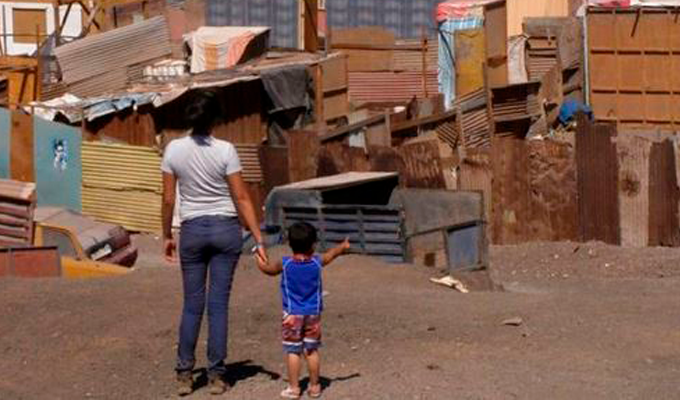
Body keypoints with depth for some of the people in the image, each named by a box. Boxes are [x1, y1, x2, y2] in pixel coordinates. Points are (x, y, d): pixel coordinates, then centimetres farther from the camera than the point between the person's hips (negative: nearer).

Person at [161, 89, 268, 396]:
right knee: (219, 304, 4)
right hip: (225, 230, -1)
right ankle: (216, 376, 7)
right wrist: (258, 239, -5)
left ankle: (184, 375, 10)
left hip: (192, 231, 1)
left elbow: (168, 199, -1)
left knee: (192, 305, 11)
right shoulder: (225, 151, -11)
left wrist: (167, 236, 12)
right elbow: (242, 199, -9)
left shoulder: (174, 150, -6)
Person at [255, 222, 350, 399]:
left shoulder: (285, 264, -9)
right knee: (312, 350, 9)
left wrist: (260, 261, 33)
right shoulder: (317, 263, -5)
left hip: (292, 315, -2)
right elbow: (332, 254, 16)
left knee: (293, 351, 2)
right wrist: (343, 246, 37)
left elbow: (268, 269, 11)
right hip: (313, 314, 2)